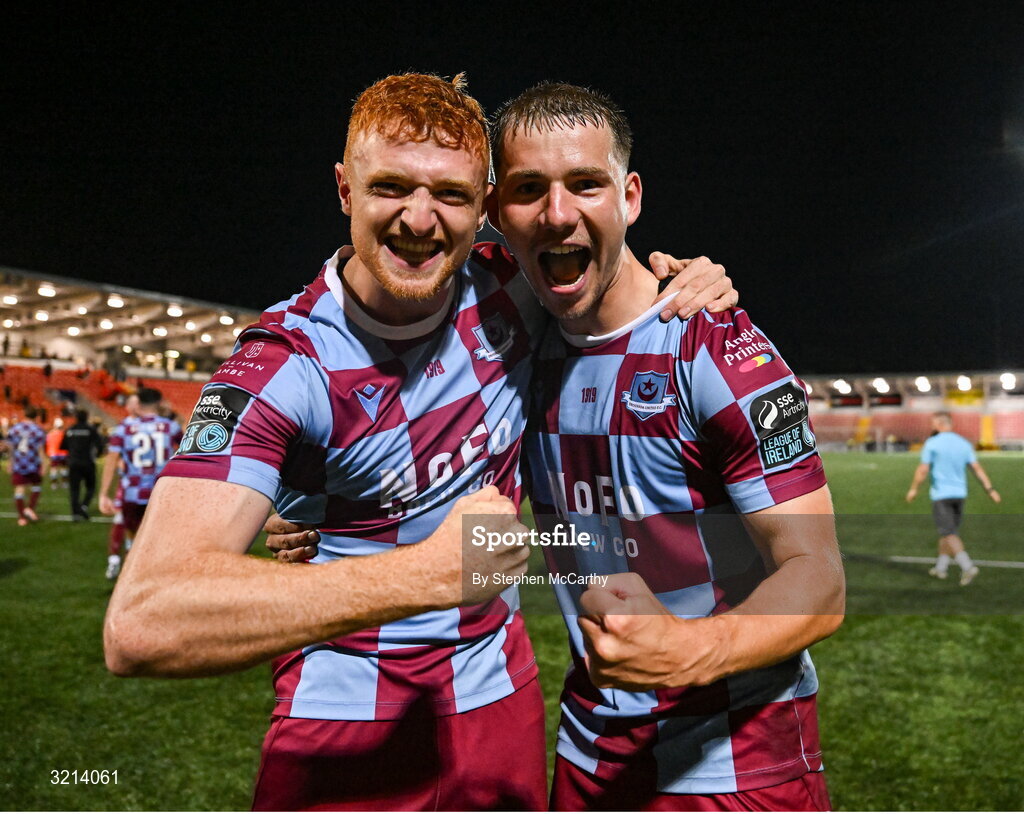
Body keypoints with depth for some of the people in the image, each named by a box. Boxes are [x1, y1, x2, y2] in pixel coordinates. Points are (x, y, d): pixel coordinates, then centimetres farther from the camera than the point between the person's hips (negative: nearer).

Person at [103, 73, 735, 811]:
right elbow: (141, 625, -33)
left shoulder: (510, 292, -7)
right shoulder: (282, 368, -21)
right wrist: (433, 571, -35)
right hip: (345, 732, -4)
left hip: (501, 696, 5)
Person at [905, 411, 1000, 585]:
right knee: (949, 531, 17)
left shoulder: (932, 443, -9)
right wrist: (990, 489, -2)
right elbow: (977, 468, -1)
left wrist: (913, 489, -1)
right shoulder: (964, 443, 5)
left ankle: (968, 566, -22)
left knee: (949, 534, -6)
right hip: (959, 493, 6)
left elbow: (923, 470, -12)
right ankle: (940, 567, 24)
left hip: (940, 494, -6)